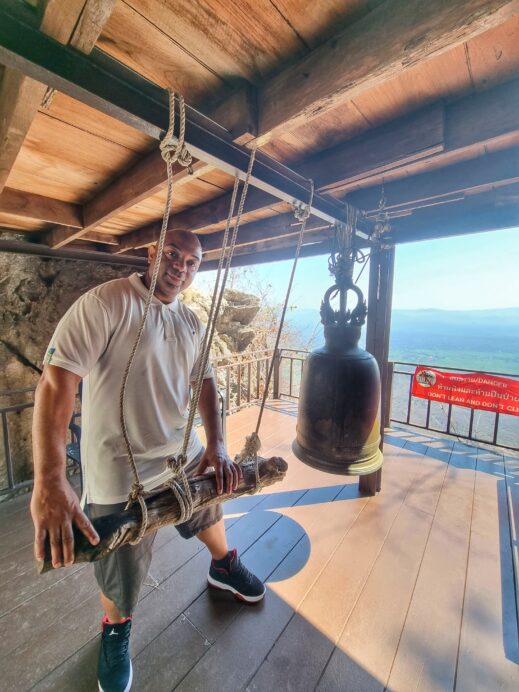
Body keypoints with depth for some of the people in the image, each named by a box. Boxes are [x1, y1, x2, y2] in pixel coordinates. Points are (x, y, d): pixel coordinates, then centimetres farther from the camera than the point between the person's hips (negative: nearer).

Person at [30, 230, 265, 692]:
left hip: (186, 454, 7)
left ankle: (223, 566, 61)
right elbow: (57, 381, -23)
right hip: (121, 472, -6)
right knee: (121, 573, 16)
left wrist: (216, 445, -7)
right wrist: (49, 482, -30)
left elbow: (205, 382, 4)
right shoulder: (105, 303, -16)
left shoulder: (192, 322, 4)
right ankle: (115, 632, 52)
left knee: (210, 512, 28)